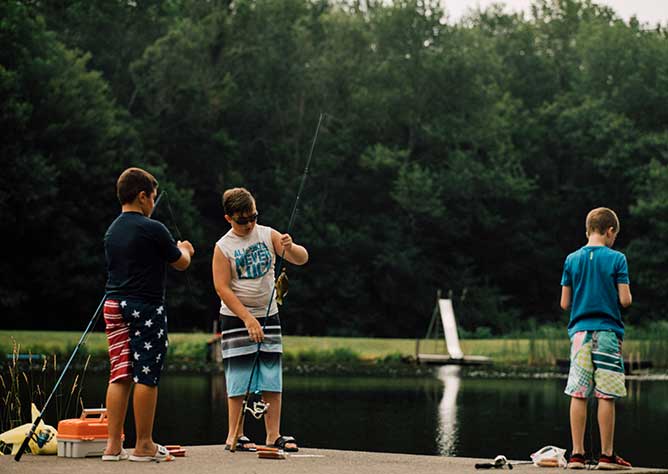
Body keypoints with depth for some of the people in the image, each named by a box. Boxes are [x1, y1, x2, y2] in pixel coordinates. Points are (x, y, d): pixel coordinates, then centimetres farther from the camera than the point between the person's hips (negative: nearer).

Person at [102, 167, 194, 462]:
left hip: (114, 305, 7)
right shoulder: (152, 230, -11)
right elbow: (181, 263, 0)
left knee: (119, 375, 7)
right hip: (146, 308, -7)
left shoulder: (112, 231, 11)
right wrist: (183, 249, 24)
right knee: (146, 377, -1)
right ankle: (144, 446, 3)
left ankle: (114, 445, 5)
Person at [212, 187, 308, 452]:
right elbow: (222, 288, -13)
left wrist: (290, 248, -24)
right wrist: (248, 319, -19)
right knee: (240, 379, -4)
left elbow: (302, 259, -1)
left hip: (268, 315, 4)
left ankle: (273, 435, 7)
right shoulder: (223, 247, -8)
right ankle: (235, 435, 3)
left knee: (272, 379, 2)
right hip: (236, 319, -4)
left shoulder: (268, 235, 2)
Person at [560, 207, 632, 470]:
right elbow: (625, 300, -8)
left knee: (578, 395, 3)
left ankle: (577, 454, 3)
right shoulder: (616, 259, -4)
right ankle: (607, 454, 2)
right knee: (606, 396, 0)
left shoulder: (572, 260, 6)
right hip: (608, 331, -3)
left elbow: (565, 303, 6)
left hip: (580, 330, 3)